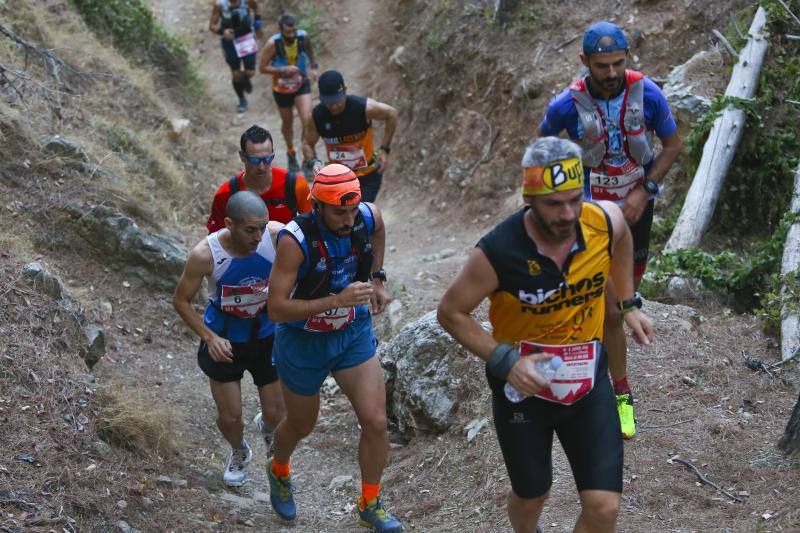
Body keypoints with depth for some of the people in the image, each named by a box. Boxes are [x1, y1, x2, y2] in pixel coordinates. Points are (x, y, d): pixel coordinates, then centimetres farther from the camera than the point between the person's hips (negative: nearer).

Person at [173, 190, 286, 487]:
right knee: (229, 417, 6)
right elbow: (181, 301, -12)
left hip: (267, 336, 1)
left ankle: (268, 431, 47)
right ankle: (239, 453, 43)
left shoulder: (278, 236, -26)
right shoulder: (205, 255, -28)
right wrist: (209, 337, -23)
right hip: (224, 340, -1)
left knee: (276, 414, 7)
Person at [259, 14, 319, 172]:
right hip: (281, 88, -1)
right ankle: (291, 153, 44)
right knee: (287, 122, 17)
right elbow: (263, 67, -19)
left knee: (307, 121, -15)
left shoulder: (303, 37, -19)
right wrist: (283, 70, -32)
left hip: (302, 85, 1)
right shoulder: (273, 44, -27)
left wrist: (312, 67, 11)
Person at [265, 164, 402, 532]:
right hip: (304, 341, -3)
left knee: (376, 422, -4)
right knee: (301, 426, 18)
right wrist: (337, 300, -38)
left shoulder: (369, 217, -17)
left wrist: (377, 279, 9)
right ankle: (279, 472, 54)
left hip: (354, 334, 3)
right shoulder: (295, 240, -32)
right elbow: (276, 309, -31)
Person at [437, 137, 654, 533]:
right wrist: (504, 360, -23)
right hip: (522, 382, -2)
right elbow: (451, 312, -13)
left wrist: (629, 304, 10)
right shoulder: (499, 251, -28)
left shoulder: (606, 221, -19)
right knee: (531, 496, 18)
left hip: (587, 378, 2)